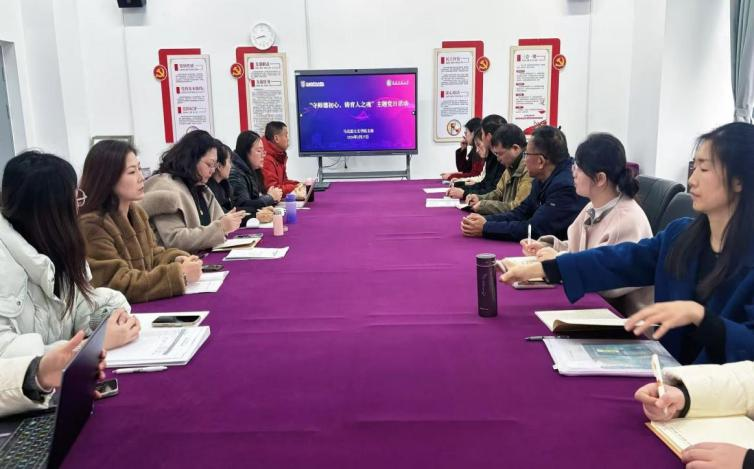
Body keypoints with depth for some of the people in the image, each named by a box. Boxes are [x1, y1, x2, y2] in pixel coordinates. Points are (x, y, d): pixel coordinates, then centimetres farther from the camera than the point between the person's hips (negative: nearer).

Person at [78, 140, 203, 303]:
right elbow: (118, 286, -21)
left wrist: (177, 260, -6)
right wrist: (180, 274, -23)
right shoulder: (91, 226, -17)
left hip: (146, 308, 7)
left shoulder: (137, 212, 8)